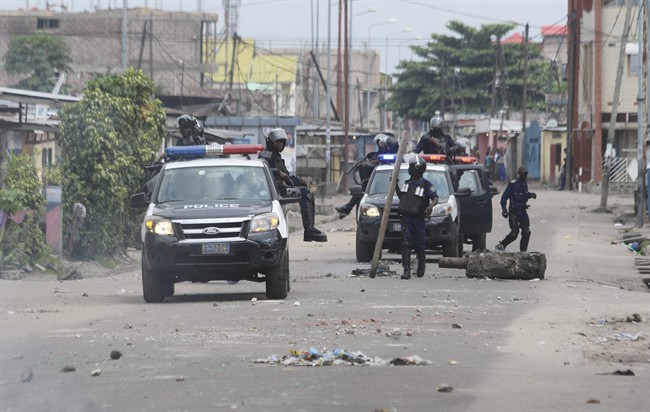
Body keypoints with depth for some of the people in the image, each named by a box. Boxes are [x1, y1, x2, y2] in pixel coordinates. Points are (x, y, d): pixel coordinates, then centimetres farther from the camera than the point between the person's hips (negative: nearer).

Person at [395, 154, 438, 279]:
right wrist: (396, 185, 21)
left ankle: (421, 267, 31)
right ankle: (406, 270, -16)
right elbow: (401, 197, 29)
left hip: (418, 218, -4)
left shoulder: (426, 185, -4)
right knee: (406, 243, -10)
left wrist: (431, 206, -35)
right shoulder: (407, 183, 15)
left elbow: (435, 198, -14)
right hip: (405, 217, 4)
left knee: (419, 245, 7)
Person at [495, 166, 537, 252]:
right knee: (514, 233, -10)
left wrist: (530, 195, 3)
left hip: (523, 212, 7)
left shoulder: (525, 184, 10)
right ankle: (500, 245, 9)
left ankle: (523, 251, 6)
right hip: (514, 212, -7)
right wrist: (504, 210, -19)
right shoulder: (513, 184, -11)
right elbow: (504, 197, -10)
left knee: (526, 232, -1)